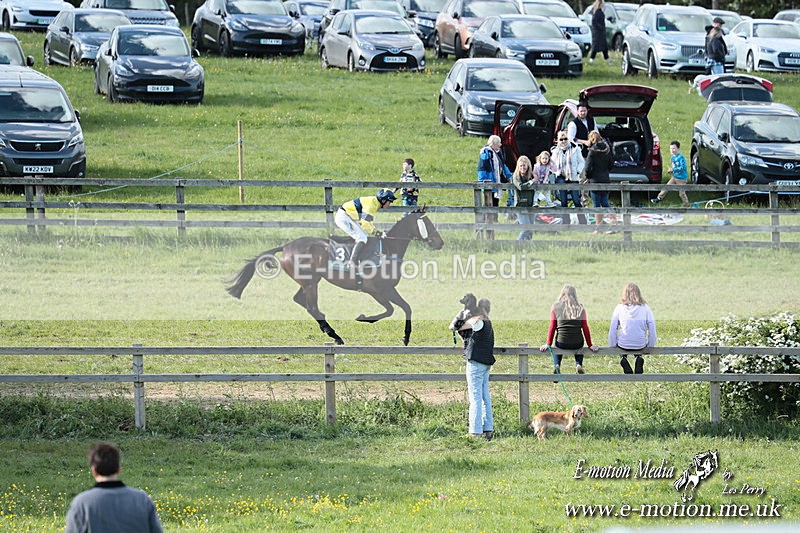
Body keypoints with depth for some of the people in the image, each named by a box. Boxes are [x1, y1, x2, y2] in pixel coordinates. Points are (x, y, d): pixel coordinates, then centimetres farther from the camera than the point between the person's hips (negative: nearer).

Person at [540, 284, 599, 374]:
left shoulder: (555, 308, -1)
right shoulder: (580, 309, 0)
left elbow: (552, 328, -1)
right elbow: (585, 329, 2)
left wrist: (548, 344, 7)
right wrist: (590, 345, 11)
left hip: (562, 344, 0)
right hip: (577, 344, 0)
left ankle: (557, 365, 13)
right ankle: (578, 364, 15)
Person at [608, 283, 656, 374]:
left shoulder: (619, 308, -8)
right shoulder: (645, 308, -8)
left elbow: (612, 329, -3)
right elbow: (652, 329, -5)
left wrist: (612, 346, 9)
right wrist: (650, 346, 8)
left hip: (623, 345, -1)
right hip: (641, 345, 1)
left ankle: (623, 359, 6)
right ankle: (638, 358, 7)